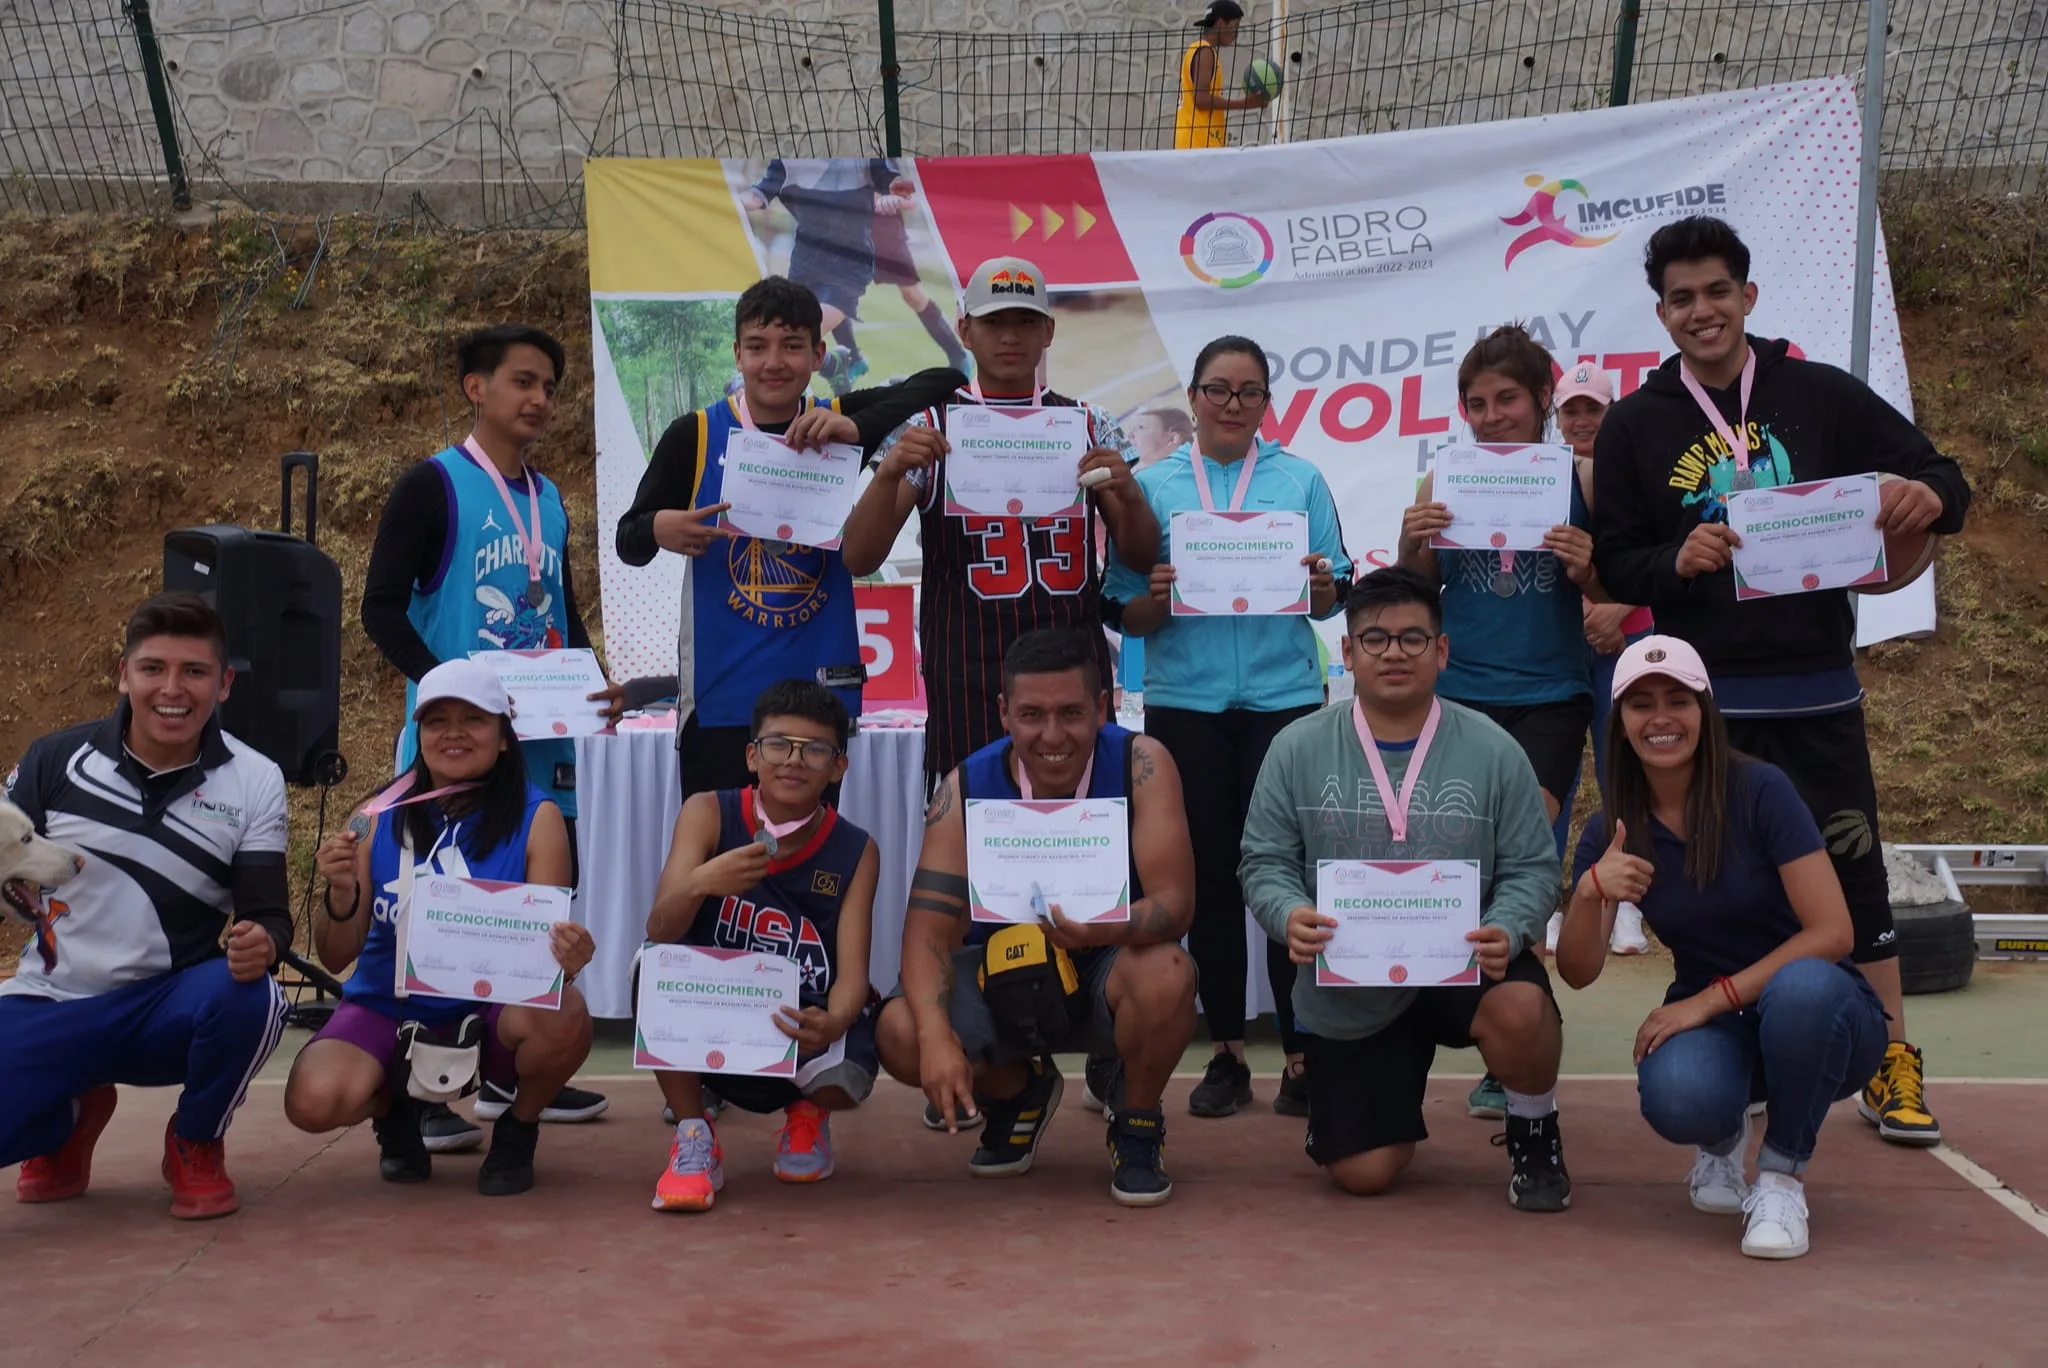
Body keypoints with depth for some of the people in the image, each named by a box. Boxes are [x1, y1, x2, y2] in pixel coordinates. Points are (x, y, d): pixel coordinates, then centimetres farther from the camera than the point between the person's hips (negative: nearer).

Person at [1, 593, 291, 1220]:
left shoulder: (254, 783, -5)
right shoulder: (56, 759, -3)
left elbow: (268, 912, -8)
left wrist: (261, 942, -32)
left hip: (170, 1009, -1)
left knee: (249, 998, -35)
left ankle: (195, 1146, -1)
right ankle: (70, 1116, 17)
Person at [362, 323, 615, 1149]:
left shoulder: (549, 499, 15)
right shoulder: (432, 487, -5)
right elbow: (382, 607, -10)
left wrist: (592, 687, 6)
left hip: (544, 741, 7)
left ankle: (513, 1075, 25)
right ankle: (419, 1095, 3)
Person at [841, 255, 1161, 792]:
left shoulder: (1089, 427, 10)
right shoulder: (926, 429, 4)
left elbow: (1142, 559, 8)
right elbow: (860, 560, -3)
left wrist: (1126, 493, -12)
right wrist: (889, 472, -21)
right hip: (969, 683, -2)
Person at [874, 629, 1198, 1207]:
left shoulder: (1141, 764, -19)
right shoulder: (967, 788, -15)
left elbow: (1175, 902, -25)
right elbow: (929, 927, -19)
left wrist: (1108, 928, -48)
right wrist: (936, 1035, -37)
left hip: (1107, 971, -2)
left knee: (1165, 975, -36)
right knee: (900, 1034, -25)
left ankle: (1137, 1124, -2)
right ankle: (1019, 1091, 12)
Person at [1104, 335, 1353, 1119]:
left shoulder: (1300, 480, 8)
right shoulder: (1152, 485, 8)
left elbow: (1335, 596, 6)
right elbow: (1125, 616, 5)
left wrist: (1320, 585, -15)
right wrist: (1157, 599, -16)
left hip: (1283, 695, -1)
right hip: (1185, 700, 1)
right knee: (1208, 875, 6)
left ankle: (1301, 1056, 4)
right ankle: (1226, 1052, 16)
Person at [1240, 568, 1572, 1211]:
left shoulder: (1493, 751, -3)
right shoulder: (1298, 749, -2)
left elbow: (1532, 868, -3)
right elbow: (1264, 862, 0)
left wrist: (1506, 930, -24)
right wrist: (1290, 915, -22)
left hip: (1463, 965, -1)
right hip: (1347, 993, 1)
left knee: (1520, 1008, -36)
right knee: (1363, 1174, -2)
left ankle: (1533, 1132, -1)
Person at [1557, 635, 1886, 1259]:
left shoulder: (1759, 790, -14)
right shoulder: (1610, 831, -3)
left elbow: (1832, 931, -18)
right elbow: (1577, 972, -9)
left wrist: (1712, 998, -23)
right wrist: (1591, 891, -29)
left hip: (1818, 1015, -2)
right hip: (1714, 1026, 2)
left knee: (1802, 986, -39)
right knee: (1678, 1098, -34)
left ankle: (1782, 1176, -13)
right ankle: (1722, 1138, 7)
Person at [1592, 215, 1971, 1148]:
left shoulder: (1821, 396, 3)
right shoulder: (1635, 425, 4)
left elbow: (1939, 478, 5)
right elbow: (1614, 564, 2)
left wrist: (1929, 496, -19)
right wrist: (1677, 561, -18)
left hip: (1817, 687, 0)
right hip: (1702, 694, 0)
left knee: (1852, 864, 3)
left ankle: (1890, 1067, 13)